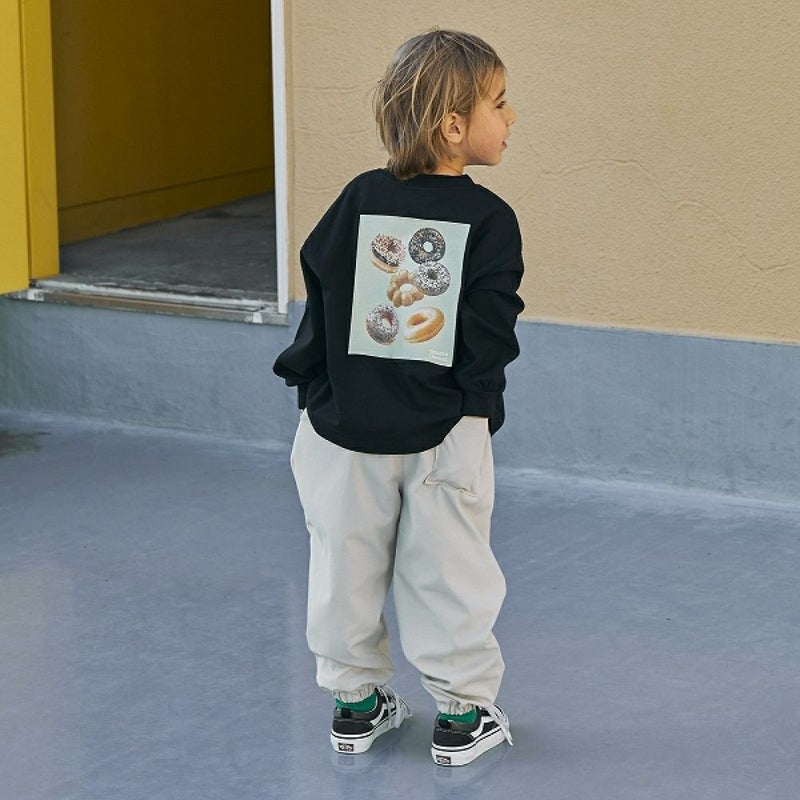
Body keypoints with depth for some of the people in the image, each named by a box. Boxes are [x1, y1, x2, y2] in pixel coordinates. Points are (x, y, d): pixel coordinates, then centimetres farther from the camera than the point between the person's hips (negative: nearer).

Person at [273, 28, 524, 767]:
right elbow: (492, 333, -12)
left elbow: (321, 296, 0)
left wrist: (312, 383, 12)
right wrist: (479, 399, 4)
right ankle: (462, 714, 17)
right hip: (447, 431, -2)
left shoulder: (359, 200, -5)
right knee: (449, 569, 9)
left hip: (347, 427, 3)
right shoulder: (489, 219, -12)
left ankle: (356, 702, 27)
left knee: (349, 562, 15)